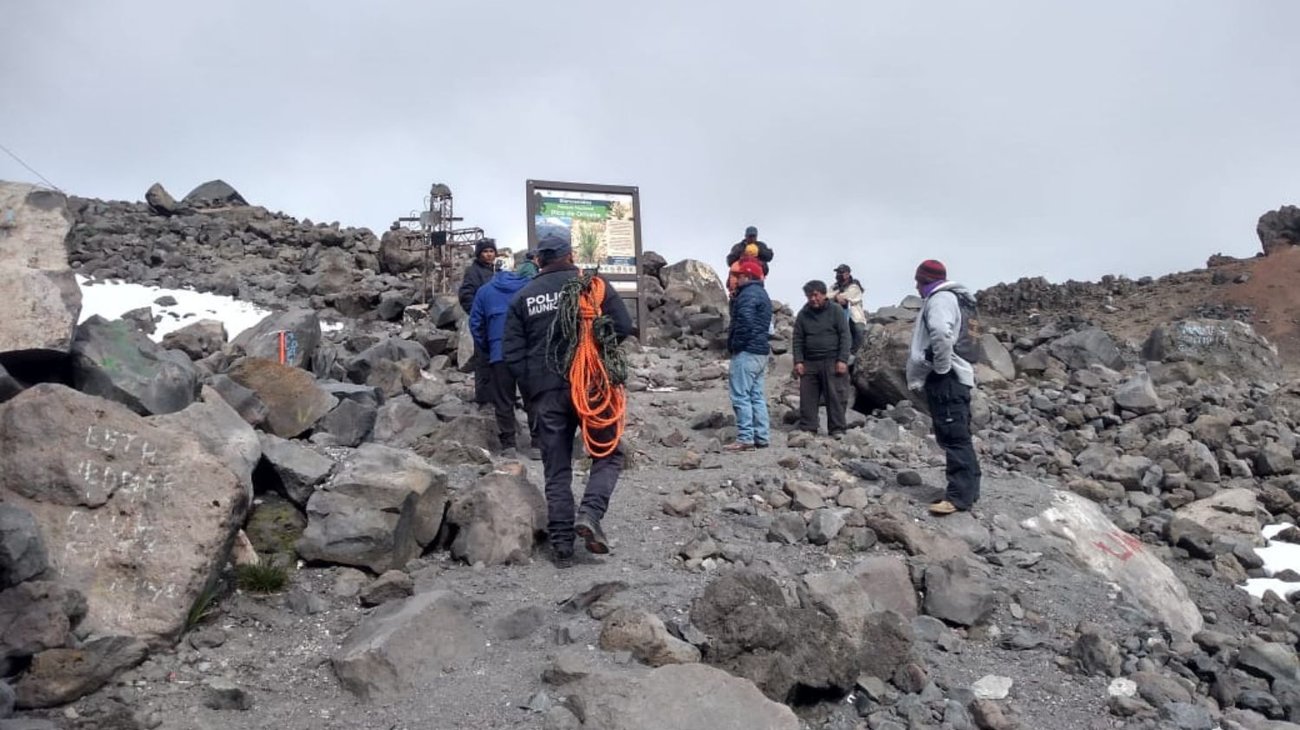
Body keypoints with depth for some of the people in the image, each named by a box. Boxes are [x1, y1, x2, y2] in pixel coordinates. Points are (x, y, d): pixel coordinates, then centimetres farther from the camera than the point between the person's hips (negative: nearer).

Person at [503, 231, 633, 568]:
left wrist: (531, 391, 11)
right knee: (608, 454, 11)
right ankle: (590, 513, -11)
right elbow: (623, 327, -4)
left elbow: (511, 352, 4)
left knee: (556, 469, 9)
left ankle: (561, 543, 9)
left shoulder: (522, 297, 8)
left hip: (545, 392, 3)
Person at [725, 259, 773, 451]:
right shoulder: (762, 294, 21)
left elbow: (745, 321, -25)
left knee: (741, 396, -8)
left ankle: (745, 438, -8)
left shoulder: (748, 293, -13)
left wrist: (736, 344, -16)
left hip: (746, 352, -10)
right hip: (761, 351, 10)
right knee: (757, 396, 13)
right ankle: (762, 437, 15)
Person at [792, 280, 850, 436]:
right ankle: (808, 429, 9)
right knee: (807, 398, 1)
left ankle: (837, 430, 4)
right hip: (809, 363, 3)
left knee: (836, 397, -3)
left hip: (832, 362, -3)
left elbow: (845, 337, -1)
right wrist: (798, 361, -1)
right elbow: (798, 339, 10)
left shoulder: (836, 311, 3)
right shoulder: (803, 314, 12)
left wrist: (842, 360, -9)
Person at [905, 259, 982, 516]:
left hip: (946, 380, -11)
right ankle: (966, 490, 19)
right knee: (955, 437, 13)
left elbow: (941, 333, -31)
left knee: (954, 437, -11)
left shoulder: (940, 298, -10)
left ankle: (960, 495, -11)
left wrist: (942, 366, -21)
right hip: (946, 379, 11)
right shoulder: (941, 299, 23)